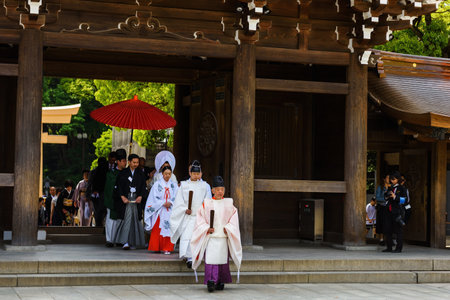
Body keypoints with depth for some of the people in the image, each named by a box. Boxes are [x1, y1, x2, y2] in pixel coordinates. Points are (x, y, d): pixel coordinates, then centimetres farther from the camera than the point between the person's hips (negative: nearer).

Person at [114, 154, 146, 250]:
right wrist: (122, 197, -12)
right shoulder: (123, 173, 5)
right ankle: (125, 242, -18)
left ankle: (133, 242, 6)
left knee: (135, 219, 0)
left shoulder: (140, 174, 12)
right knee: (127, 218, -13)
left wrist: (140, 196, -8)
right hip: (125, 198, -2)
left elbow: (143, 186, 7)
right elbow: (119, 186, 0)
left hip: (136, 199, 3)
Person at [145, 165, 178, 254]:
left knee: (169, 229, -3)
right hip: (159, 211, -2)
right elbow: (155, 197, -3)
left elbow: (176, 197, 4)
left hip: (170, 211, 2)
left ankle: (167, 248, 1)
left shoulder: (174, 185, 9)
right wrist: (163, 203, -13)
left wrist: (170, 203, -14)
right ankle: (157, 248, 5)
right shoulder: (157, 184, 2)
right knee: (158, 229, -3)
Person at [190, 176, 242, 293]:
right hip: (210, 237, -2)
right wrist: (207, 228, -10)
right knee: (210, 259, -12)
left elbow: (233, 217, 9)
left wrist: (228, 228, -6)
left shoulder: (228, 204, 8)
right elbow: (200, 218, 3)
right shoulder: (207, 204, 4)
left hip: (223, 237, 2)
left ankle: (221, 282, 20)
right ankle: (211, 282, -15)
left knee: (222, 259, 6)